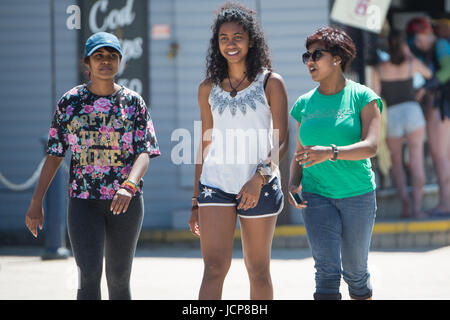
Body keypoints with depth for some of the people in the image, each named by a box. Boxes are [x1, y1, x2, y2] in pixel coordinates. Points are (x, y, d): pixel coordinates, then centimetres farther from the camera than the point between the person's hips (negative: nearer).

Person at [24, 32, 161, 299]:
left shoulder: (133, 102, 1)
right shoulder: (70, 102, 2)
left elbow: (144, 153, -9)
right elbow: (54, 156, 5)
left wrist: (129, 186, -28)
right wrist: (37, 202, 0)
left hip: (125, 201, 1)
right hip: (83, 200, -1)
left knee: (119, 278, 8)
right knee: (89, 275, -13)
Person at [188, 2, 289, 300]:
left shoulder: (270, 83, 1)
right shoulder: (209, 88, 10)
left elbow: (281, 141, -5)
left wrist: (259, 178, -21)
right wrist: (195, 202, 14)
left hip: (260, 186, -1)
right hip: (216, 183, 2)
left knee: (258, 270, 6)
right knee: (214, 267, -11)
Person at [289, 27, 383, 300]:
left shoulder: (363, 97, -4)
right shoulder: (305, 104, 8)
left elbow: (371, 146, -16)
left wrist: (331, 153, -32)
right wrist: (294, 184, -6)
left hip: (358, 195, -2)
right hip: (317, 197, 2)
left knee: (356, 270, 8)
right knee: (327, 270, -10)